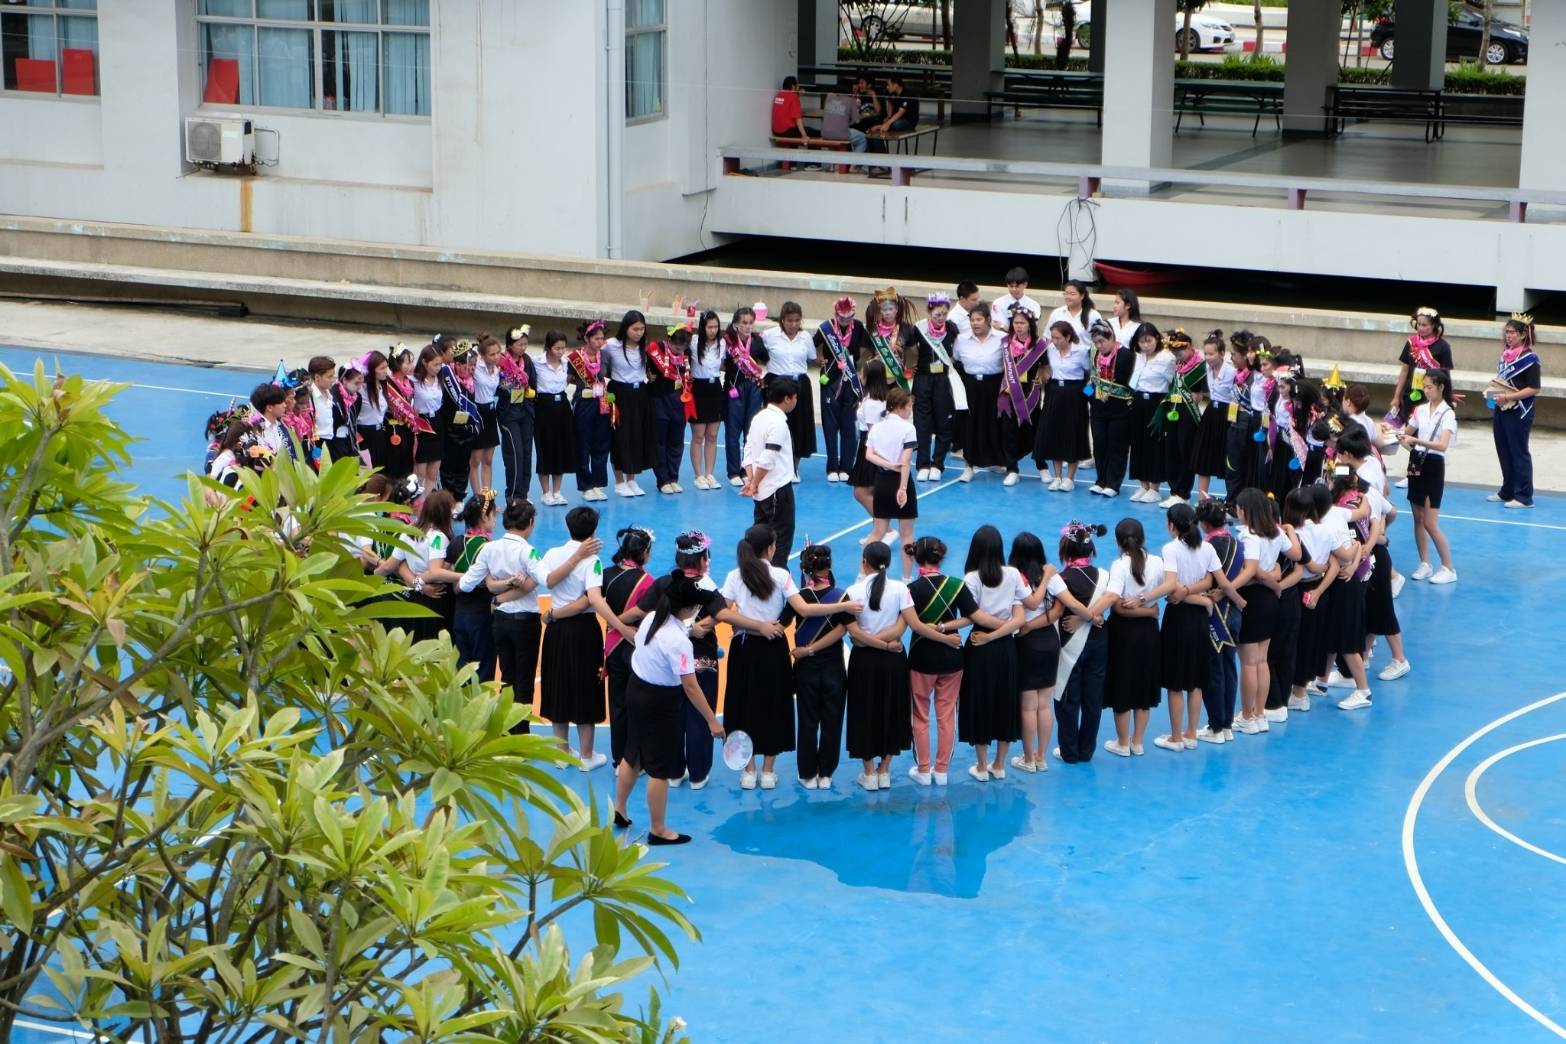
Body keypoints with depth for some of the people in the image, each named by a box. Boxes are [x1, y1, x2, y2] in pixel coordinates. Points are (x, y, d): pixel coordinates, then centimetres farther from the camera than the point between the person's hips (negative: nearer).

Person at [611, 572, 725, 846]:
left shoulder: (650, 620, -5)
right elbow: (690, 687, -25)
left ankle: (619, 810, 39)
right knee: (660, 769, 5)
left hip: (636, 688, 8)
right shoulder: (678, 641, -27)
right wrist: (712, 721, -20)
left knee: (633, 756, 24)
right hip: (661, 703, -8)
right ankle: (658, 830, 17)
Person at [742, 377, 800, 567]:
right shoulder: (778, 423, -18)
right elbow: (767, 460, -22)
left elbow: (748, 451, 8)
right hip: (778, 489, -9)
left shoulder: (760, 417, 9)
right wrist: (754, 484, -13)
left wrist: (751, 479, 1)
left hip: (762, 492, 9)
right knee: (782, 538, -2)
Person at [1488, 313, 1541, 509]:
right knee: (1504, 453, 13)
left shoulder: (1529, 358, -13)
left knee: (1519, 453, -2)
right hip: (1500, 410, 8)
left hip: (1519, 413, -8)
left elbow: (1534, 388, -17)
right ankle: (1507, 492, 23)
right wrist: (1492, 390, 5)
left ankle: (1524, 497, 4)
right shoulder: (1505, 354, 10)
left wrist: (1509, 397, -22)